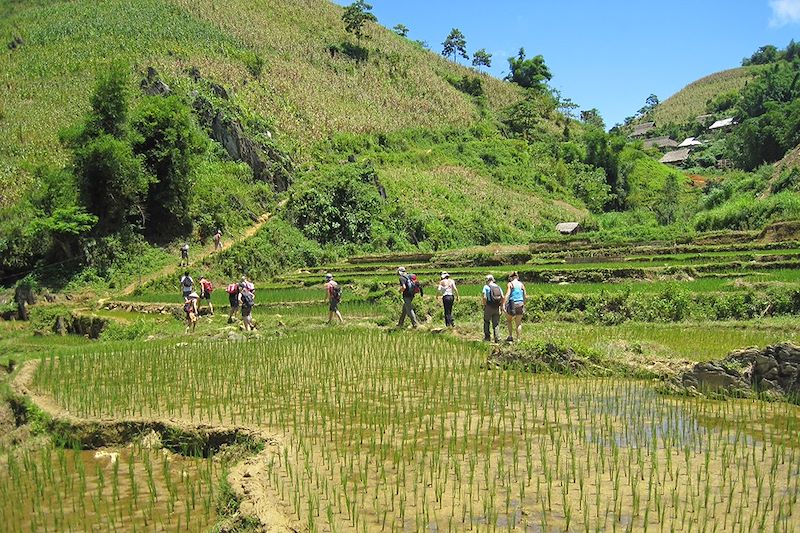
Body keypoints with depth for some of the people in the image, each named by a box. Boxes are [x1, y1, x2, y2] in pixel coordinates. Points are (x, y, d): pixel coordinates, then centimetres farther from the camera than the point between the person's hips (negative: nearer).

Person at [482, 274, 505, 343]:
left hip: (489, 307, -4)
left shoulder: (486, 287, -4)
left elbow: (484, 297, -15)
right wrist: (501, 305, 11)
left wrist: (484, 305, -1)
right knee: (496, 324, 9)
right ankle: (497, 338, 2)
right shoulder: (498, 287, 10)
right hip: (497, 308, 4)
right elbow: (503, 297, 3)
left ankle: (487, 337, 11)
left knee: (486, 322, 12)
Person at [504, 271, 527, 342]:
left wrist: (504, 305, -14)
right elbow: (525, 296, 9)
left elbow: (507, 295, -12)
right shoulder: (521, 284, 8)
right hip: (520, 304, 3)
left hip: (512, 304, -3)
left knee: (509, 320, 20)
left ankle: (510, 336, 13)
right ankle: (518, 339, 8)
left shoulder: (510, 284, -3)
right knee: (518, 323, 11)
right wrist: (524, 304, 23)